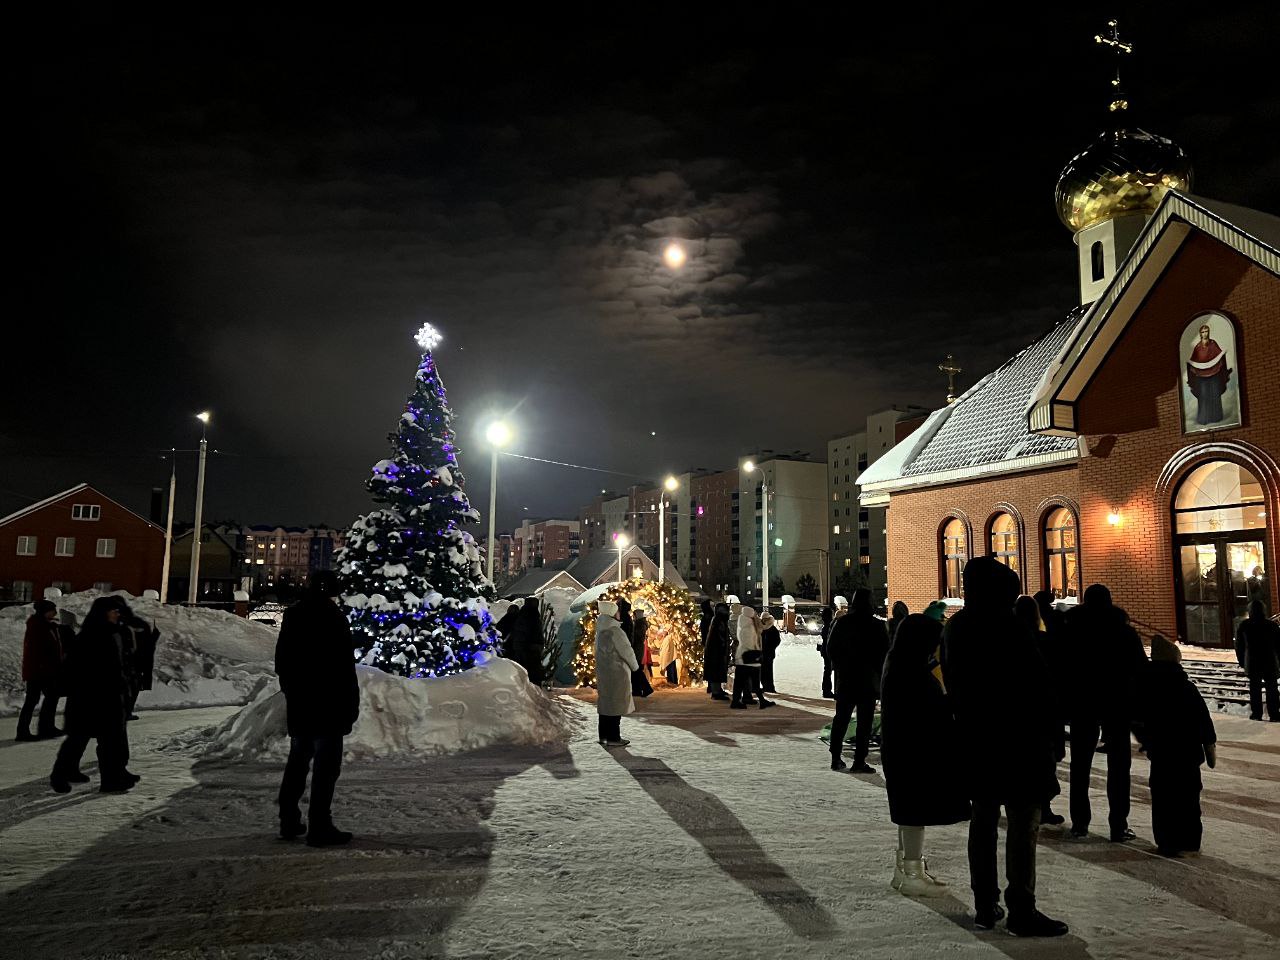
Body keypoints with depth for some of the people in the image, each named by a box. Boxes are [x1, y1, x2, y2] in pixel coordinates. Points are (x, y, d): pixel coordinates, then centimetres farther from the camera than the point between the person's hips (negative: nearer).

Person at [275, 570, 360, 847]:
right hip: (328, 708, -8)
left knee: (297, 762, 18)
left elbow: (281, 662, 17)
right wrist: (351, 704, -9)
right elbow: (345, 668, -16)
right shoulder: (333, 618, -15)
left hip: (298, 706, 8)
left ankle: (289, 822, 25)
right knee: (326, 766, -2)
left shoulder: (292, 616, 9)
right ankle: (319, 827, 0)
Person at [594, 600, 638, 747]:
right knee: (616, 703, -1)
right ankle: (613, 737, 2)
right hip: (617, 672, -8)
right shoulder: (615, 631, -18)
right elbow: (626, 651, -15)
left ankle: (604, 736, 19)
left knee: (605, 702, 13)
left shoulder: (600, 631, 7)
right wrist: (635, 666, 1)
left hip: (603, 671, 8)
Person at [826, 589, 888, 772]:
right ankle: (859, 762, -2)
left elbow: (830, 649, 5)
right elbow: (885, 652, -5)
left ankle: (836, 758, 17)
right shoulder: (877, 625, -8)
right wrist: (880, 672, 8)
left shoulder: (841, 623, 1)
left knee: (841, 718, 13)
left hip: (844, 678, 4)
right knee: (865, 721, 1)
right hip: (868, 679, -3)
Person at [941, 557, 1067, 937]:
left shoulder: (953, 627, 7)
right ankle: (1021, 910, 2)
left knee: (983, 818, 14)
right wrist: (1053, 733, -6)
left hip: (974, 737, 8)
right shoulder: (1006, 626, -17)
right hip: (1016, 736, -7)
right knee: (1023, 822, -1)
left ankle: (985, 905, 21)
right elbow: (1036, 683, -14)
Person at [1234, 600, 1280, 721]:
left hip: (1252, 664, 0)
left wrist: (1242, 662, 11)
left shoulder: (1244, 625, -5)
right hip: (1270, 663, 0)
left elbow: (1239, 646, 1)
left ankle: (1256, 714, 9)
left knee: (1255, 689, 8)